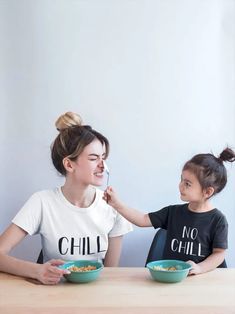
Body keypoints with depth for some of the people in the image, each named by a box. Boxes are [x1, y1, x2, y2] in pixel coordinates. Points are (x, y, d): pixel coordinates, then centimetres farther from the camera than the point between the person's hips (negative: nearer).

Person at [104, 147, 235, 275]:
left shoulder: (217, 220, -5)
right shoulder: (173, 212, 8)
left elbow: (219, 253, -4)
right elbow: (143, 220, 7)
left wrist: (199, 268, -19)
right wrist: (117, 204, 0)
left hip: (200, 278, -2)